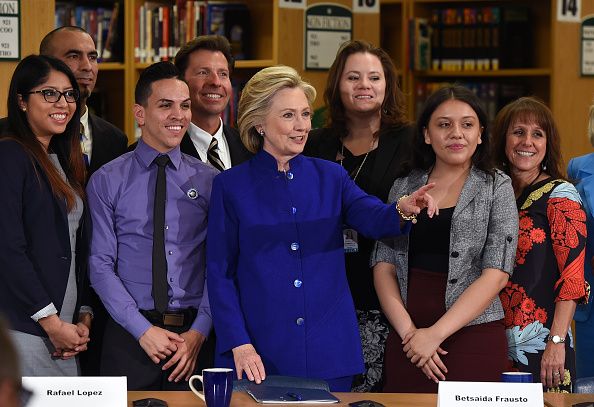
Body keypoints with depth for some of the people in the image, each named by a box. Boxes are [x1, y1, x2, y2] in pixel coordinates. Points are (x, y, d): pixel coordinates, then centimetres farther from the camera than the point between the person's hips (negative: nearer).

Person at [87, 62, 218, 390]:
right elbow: (101, 265, -3)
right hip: (129, 337, -1)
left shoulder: (210, 181, 6)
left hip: (194, 334, 1)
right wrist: (143, 330, -12)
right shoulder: (106, 181, 2)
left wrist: (199, 332, -10)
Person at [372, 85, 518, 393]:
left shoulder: (496, 188, 1)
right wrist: (408, 330, -9)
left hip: (474, 335, -3)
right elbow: (384, 266, 6)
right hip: (406, 338, 3)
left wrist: (436, 333, -13)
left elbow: (496, 273, -8)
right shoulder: (404, 187, 10)